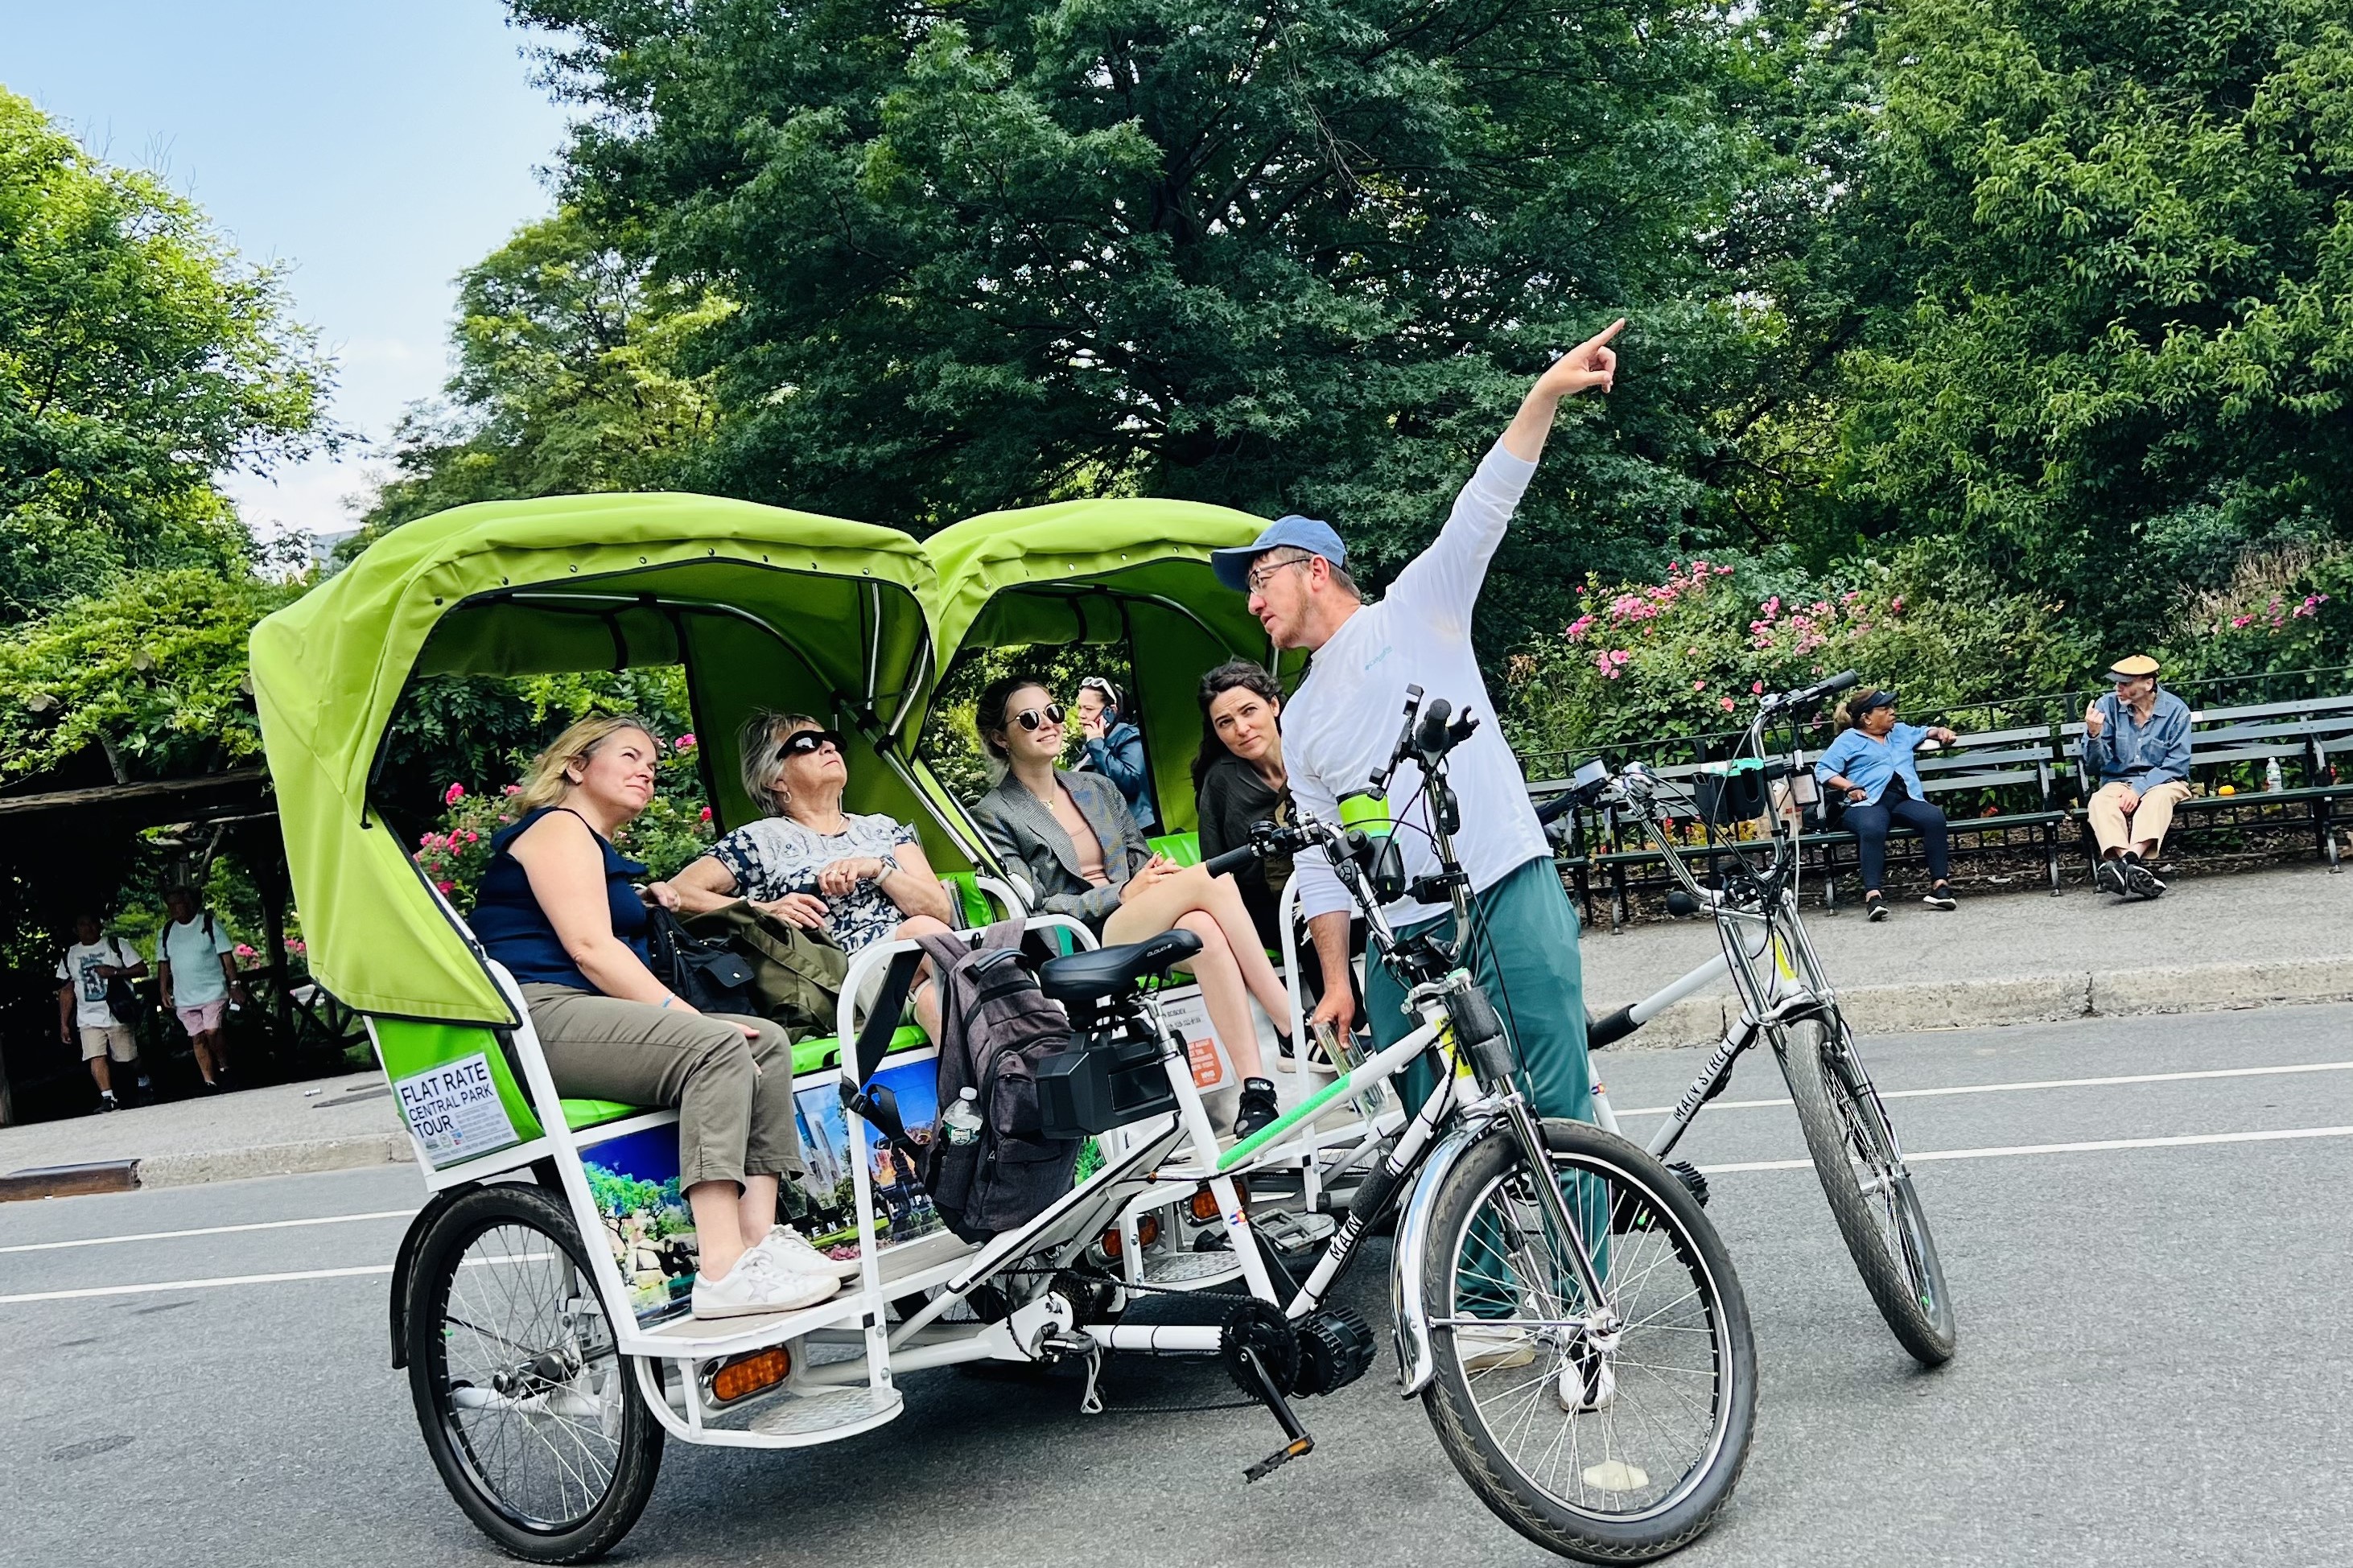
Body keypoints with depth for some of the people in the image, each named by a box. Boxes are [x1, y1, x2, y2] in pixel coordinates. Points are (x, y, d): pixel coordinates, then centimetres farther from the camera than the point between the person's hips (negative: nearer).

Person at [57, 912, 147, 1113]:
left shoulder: (116, 945, 0)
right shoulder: (70, 955, 9)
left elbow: (142, 968, -5)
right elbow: (66, 991, 13)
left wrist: (115, 972, -19)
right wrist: (64, 1024, 9)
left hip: (117, 1015, -2)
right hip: (89, 1019, 2)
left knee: (129, 1058, 5)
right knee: (96, 1057, -14)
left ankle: (144, 1082, 31)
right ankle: (108, 1098, -16)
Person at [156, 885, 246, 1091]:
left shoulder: (209, 924, -3)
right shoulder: (166, 933, 8)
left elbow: (227, 956, -4)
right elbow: (163, 964, 14)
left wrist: (235, 985, -10)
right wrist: (164, 991, 5)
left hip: (213, 991, -4)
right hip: (184, 997, 4)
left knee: (212, 1033, -16)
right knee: (198, 1039, 4)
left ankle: (225, 1069, 5)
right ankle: (210, 1083, 8)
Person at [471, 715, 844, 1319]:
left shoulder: (600, 850, 31)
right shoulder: (558, 828, -1)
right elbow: (590, 948, -14)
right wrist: (688, 1016, -19)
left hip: (588, 1016, 10)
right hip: (537, 1018, -10)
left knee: (767, 1042, -3)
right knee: (716, 1047, -30)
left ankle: (759, 1237, -15)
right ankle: (723, 1272, -38)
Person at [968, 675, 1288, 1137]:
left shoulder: (1097, 788, 22)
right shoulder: (993, 815, 4)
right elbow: (1034, 907, -5)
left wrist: (1160, 871, -2)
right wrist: (1123, 893, -11)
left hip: (1148, 927, 5)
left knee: (1204, 928, -34)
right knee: (1211, 878, -29)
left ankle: (1256, 1089, -39)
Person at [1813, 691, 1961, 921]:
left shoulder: (1900, 731, 33)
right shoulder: (1849, 740, 16)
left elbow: (1924, 732, 53)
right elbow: (1822, 770, 6)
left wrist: (1940, 731, 30)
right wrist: (1849, 787, -7)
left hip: (1905, 799, 4)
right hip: (1869, 803, -4)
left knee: (1935, 817, -31)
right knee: (1872, 830, -41)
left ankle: (1939, 884, -29)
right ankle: (1873, 895, -47)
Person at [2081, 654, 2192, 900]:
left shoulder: (2175, 709, -6)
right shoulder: (2108, 705, -3)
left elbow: (2177, 765, -9)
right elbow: (2095, 765, -3)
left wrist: (2140, 788, -22)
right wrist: (2094, 735, -24)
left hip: (2163, 781, -1)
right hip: (2118, 782, 1)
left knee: (2158, 798, -36)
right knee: (2099, 802, -32)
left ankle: (2128, 859, -55)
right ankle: (2139, 866, -51)